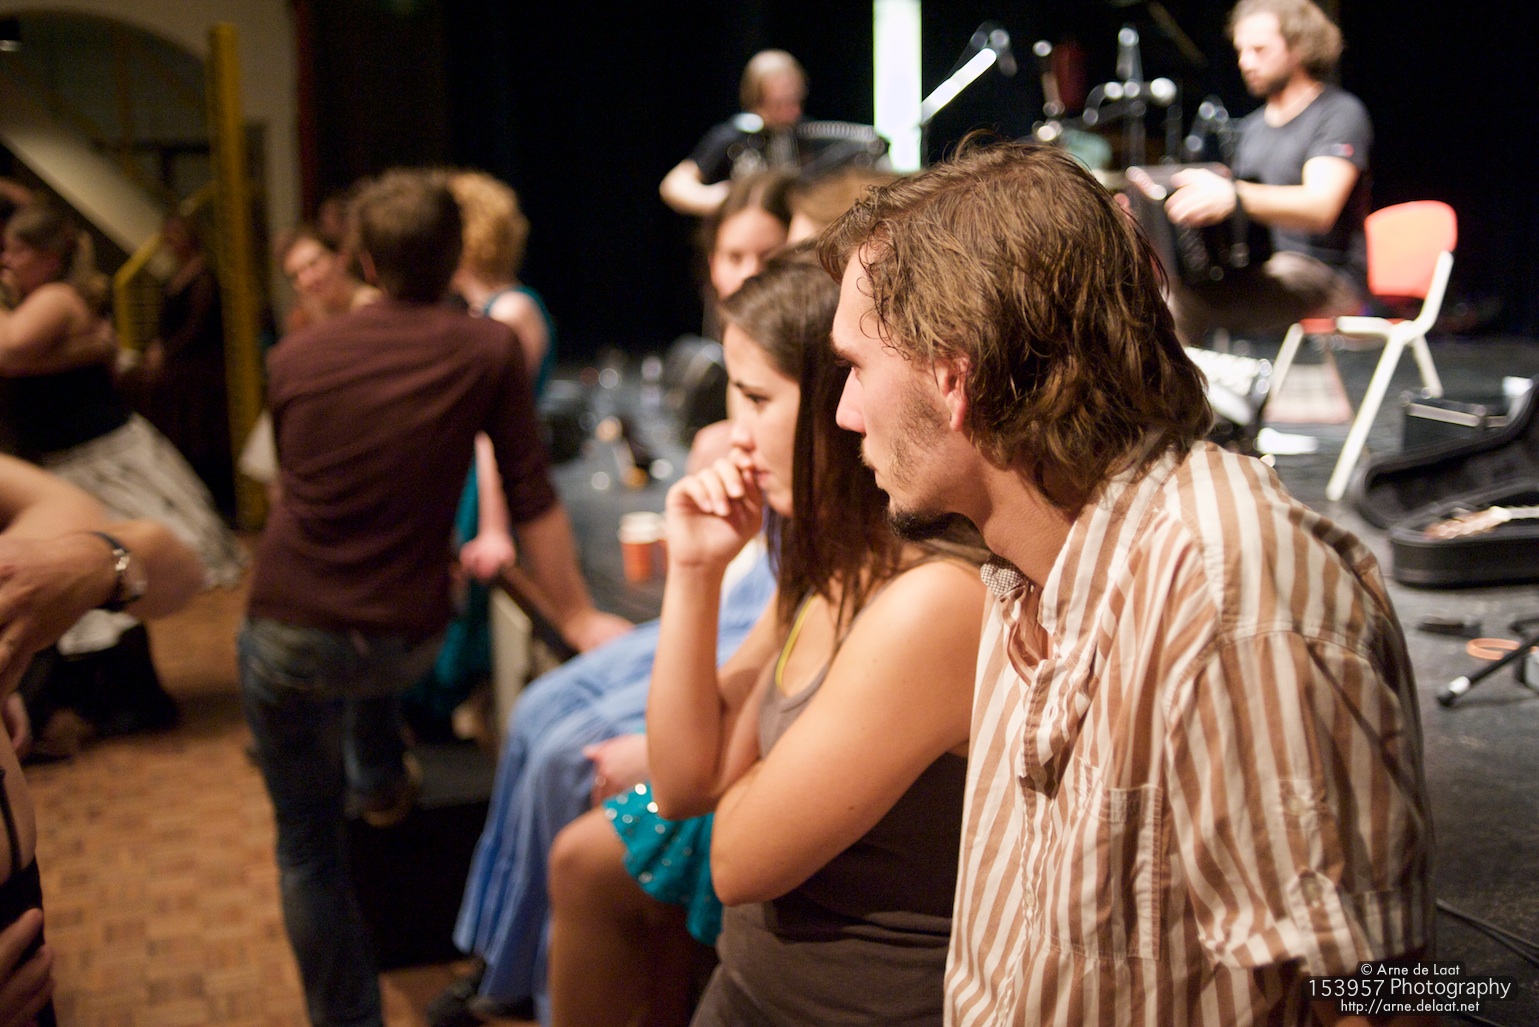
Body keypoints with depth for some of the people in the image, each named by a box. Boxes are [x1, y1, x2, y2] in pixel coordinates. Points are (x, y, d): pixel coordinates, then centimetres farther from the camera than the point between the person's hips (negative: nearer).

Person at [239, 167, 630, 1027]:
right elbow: (533, 501, -6)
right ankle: (381, 780, 48)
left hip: (291, 637, 0)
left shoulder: (295, 360, -1)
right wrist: (577, 617, 5)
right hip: (411, 637, 1)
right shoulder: (490, 351, -8)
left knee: (308, 844, 15)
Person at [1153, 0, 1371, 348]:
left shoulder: (1340, 113, -4)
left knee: (1183, 297, -29)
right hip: (1258, 273, 7)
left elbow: (1321, 207, -22)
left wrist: (1234, 196, -39)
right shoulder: (1251, 126, 21)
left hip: (1328, 279, -7)